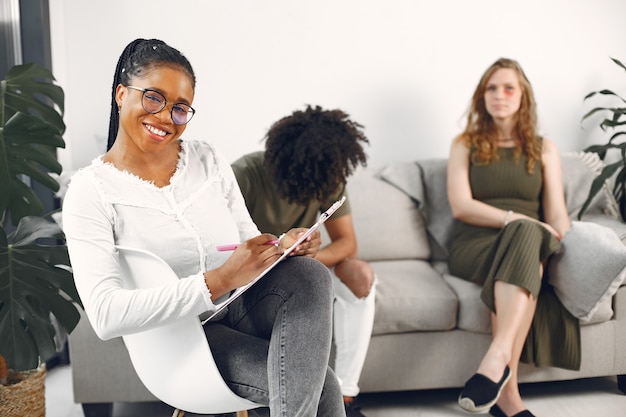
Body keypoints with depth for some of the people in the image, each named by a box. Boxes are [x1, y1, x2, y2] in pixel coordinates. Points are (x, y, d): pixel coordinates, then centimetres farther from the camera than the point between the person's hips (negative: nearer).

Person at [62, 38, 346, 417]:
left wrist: (285, 245, -13)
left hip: (246, 306, 5)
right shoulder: (91, 191, -10)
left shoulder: (209, 160, 4)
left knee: (311, 274, -29)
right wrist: (220, 279, -31)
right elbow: (105, 315, -22)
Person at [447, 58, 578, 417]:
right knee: (526, 231, -36)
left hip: (531, 245, 2)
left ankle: (498, 358, -50)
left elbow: (557, 214, 8)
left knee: (527, 234, -36)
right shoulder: (466, 145, 13)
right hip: (475, 247, -1)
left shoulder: (544, 149, 18)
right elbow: (461, 206, -2)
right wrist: (515, 219, -17)